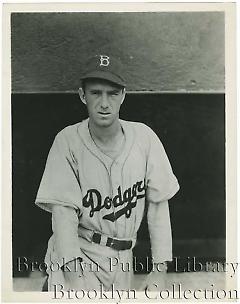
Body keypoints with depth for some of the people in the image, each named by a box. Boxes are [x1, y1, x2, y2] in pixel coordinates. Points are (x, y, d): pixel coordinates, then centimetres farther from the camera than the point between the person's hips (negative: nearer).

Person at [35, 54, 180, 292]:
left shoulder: (144, 137, -5)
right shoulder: (68, 141, -10)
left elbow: (158, 204, -2)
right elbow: (63, 208, -15)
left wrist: (160, 269, -5)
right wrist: (73, 272, -25)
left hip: (122, 259, 4)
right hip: (76, 253, -3)